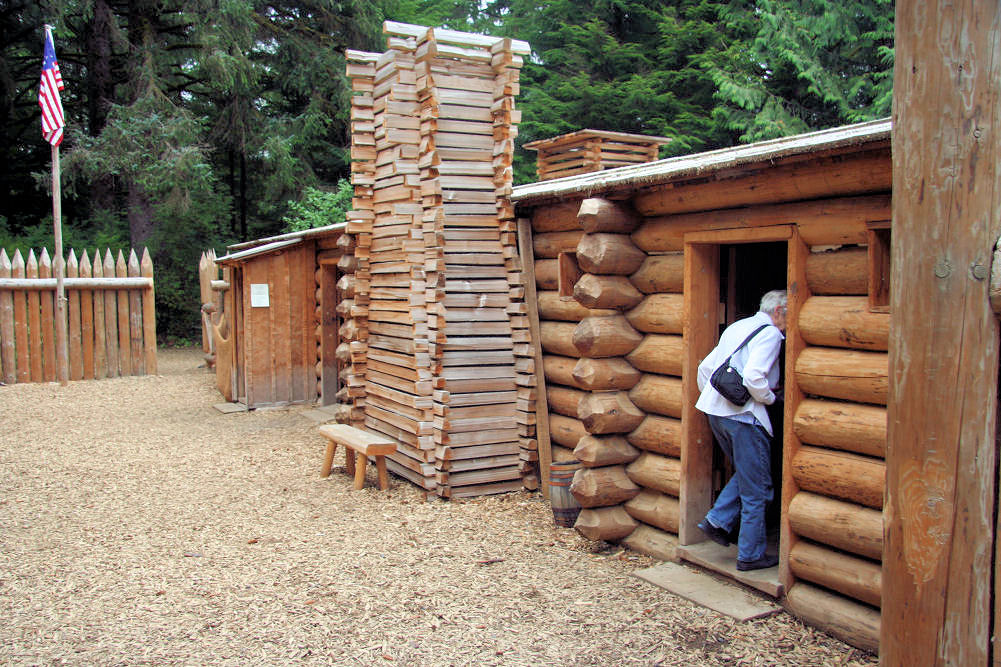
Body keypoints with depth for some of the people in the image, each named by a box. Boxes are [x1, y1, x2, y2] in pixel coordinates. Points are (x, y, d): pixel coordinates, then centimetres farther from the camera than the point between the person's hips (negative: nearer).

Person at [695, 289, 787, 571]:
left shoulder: (736, 327, 17)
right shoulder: (770, 333, -9)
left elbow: (705, 367, 18)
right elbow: (753, 376, -23)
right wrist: (770, 398, -6)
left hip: (716, 411, 8)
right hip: (745, 416, -8)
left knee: (745, 474, 25)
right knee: (756, 488, 4)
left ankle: (718, 521, 14)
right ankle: (750, 555, 12)